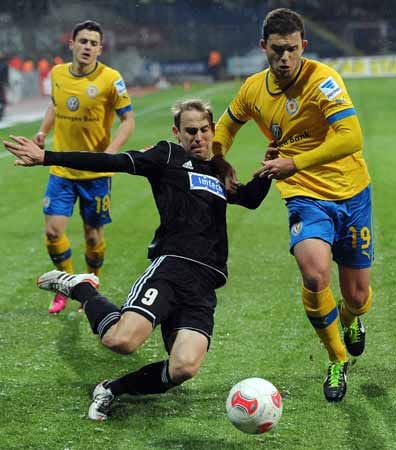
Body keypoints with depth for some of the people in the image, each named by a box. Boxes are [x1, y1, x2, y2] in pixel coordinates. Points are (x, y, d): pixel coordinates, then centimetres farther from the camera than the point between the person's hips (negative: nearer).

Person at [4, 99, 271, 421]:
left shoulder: (220, 174, 24)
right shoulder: (169, 156, 7)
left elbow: (251, 198, 37)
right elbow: (112, 162, -1)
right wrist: (46, 158, -10)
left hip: (205, 282, 5)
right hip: (171, 265, -5)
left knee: (184, 368, -20)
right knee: (121, 340, -28)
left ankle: (113, 390, 7)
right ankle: (82, 288, 5)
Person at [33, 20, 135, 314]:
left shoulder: (110, 79, -12)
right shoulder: (57, 74, 2)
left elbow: (128, 120, -9)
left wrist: (109, 153, -22)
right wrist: (43, 131, 5)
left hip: (96, 171, -3)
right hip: (61, 169, 3)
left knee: (93, 234, 5)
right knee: (53, 231, -7)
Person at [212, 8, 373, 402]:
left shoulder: (321, 80, -17)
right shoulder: (254, 89, -1)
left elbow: (350, 138, -27)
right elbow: (228, 123, 22)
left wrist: (294, 164, -27)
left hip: (351, 192, -1)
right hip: (305, 196, 2)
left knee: (357, 298, 7)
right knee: (315, 274, -27)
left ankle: (350, 319, 49)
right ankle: (338, 362, -3)